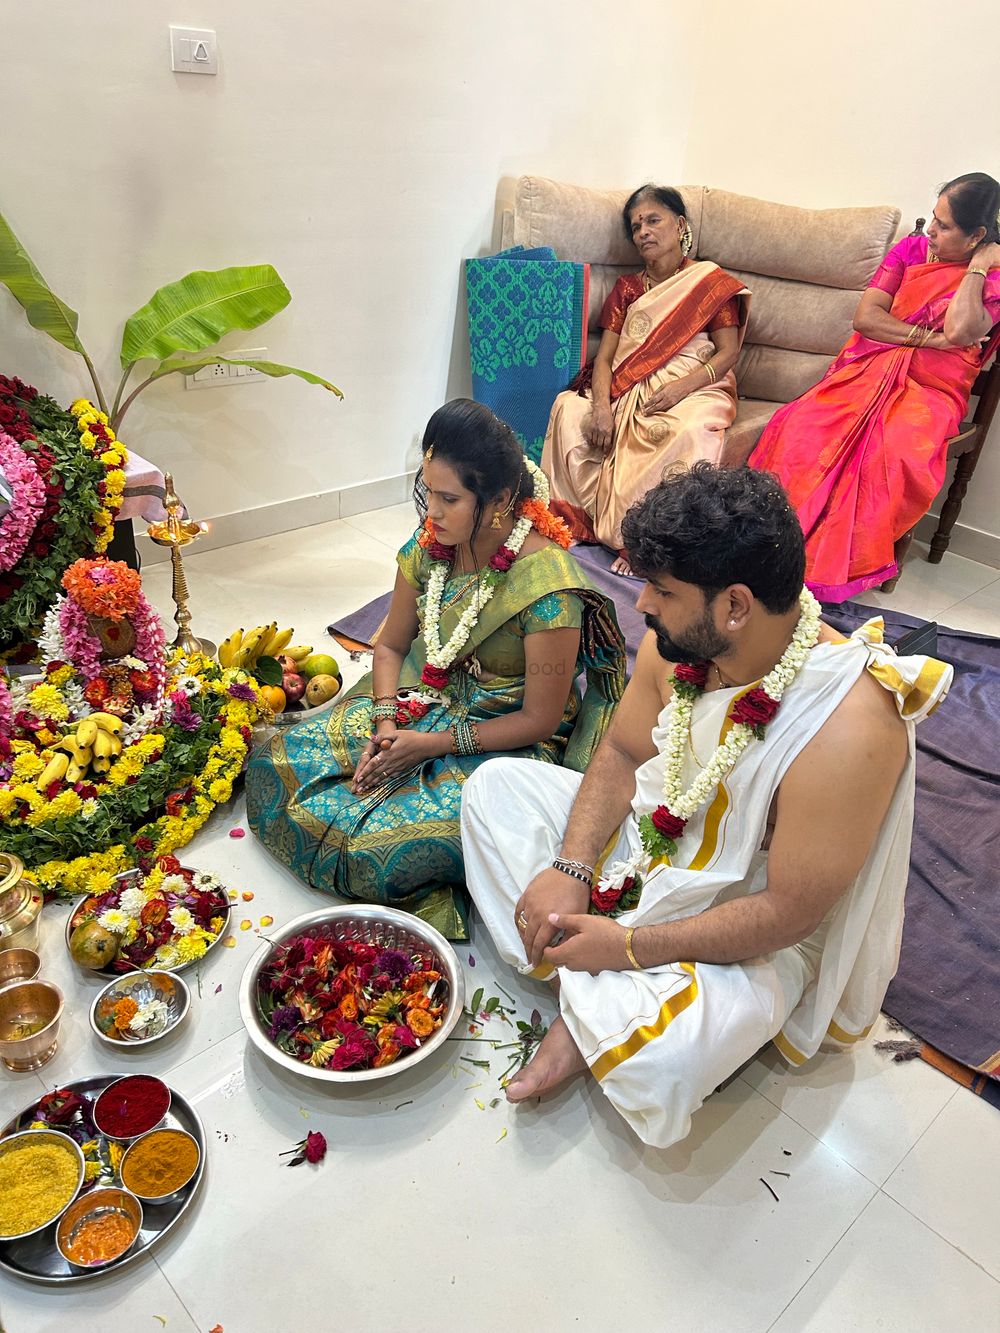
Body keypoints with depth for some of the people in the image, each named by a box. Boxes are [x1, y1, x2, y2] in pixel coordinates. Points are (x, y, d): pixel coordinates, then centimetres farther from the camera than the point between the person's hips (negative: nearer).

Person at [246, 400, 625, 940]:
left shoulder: (548, 586, -25)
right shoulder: (430, 545, -7)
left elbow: (539, 720, -18)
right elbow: (391, 646, 6)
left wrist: (432, 744, -20)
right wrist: (387, 725, -12)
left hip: (503, 739, -6)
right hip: (419, 702, 7)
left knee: (379, 843, -28)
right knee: (277, 765, -5)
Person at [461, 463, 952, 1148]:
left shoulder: (850, 729, -35)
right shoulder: (675, 643, -16)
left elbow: (785, 914, -27)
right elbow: (622, 754, -1)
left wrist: (626, 947, -23)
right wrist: (570, 866, -14)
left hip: (752, 936, -6)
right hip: (652, 840, 7)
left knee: (658, 1063, -34)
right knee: (496, 784, 0)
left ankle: (595, 1005, 4)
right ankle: (596, 1002, -4)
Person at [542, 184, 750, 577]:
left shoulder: (712, 283, 7)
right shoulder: (627, 288, 18)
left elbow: (728, 353, -2)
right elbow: (605, 356, 7)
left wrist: (678, 390, -20)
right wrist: (601, 406, -14)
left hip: (694, 387, -4)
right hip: (628, 392, 4)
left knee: (689, 431, -39)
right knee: (569, 406, -24)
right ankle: (576, 516, -20)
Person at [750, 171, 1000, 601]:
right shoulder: (910, 249, 12)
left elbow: (959, 330, -18)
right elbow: (865, 317, 1)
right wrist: (928, 338, -7)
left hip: (929, 392, -3)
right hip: (868, 371, 3)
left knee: (895, 456, -36)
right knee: (800, 428, -28)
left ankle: (836, 562, -26)